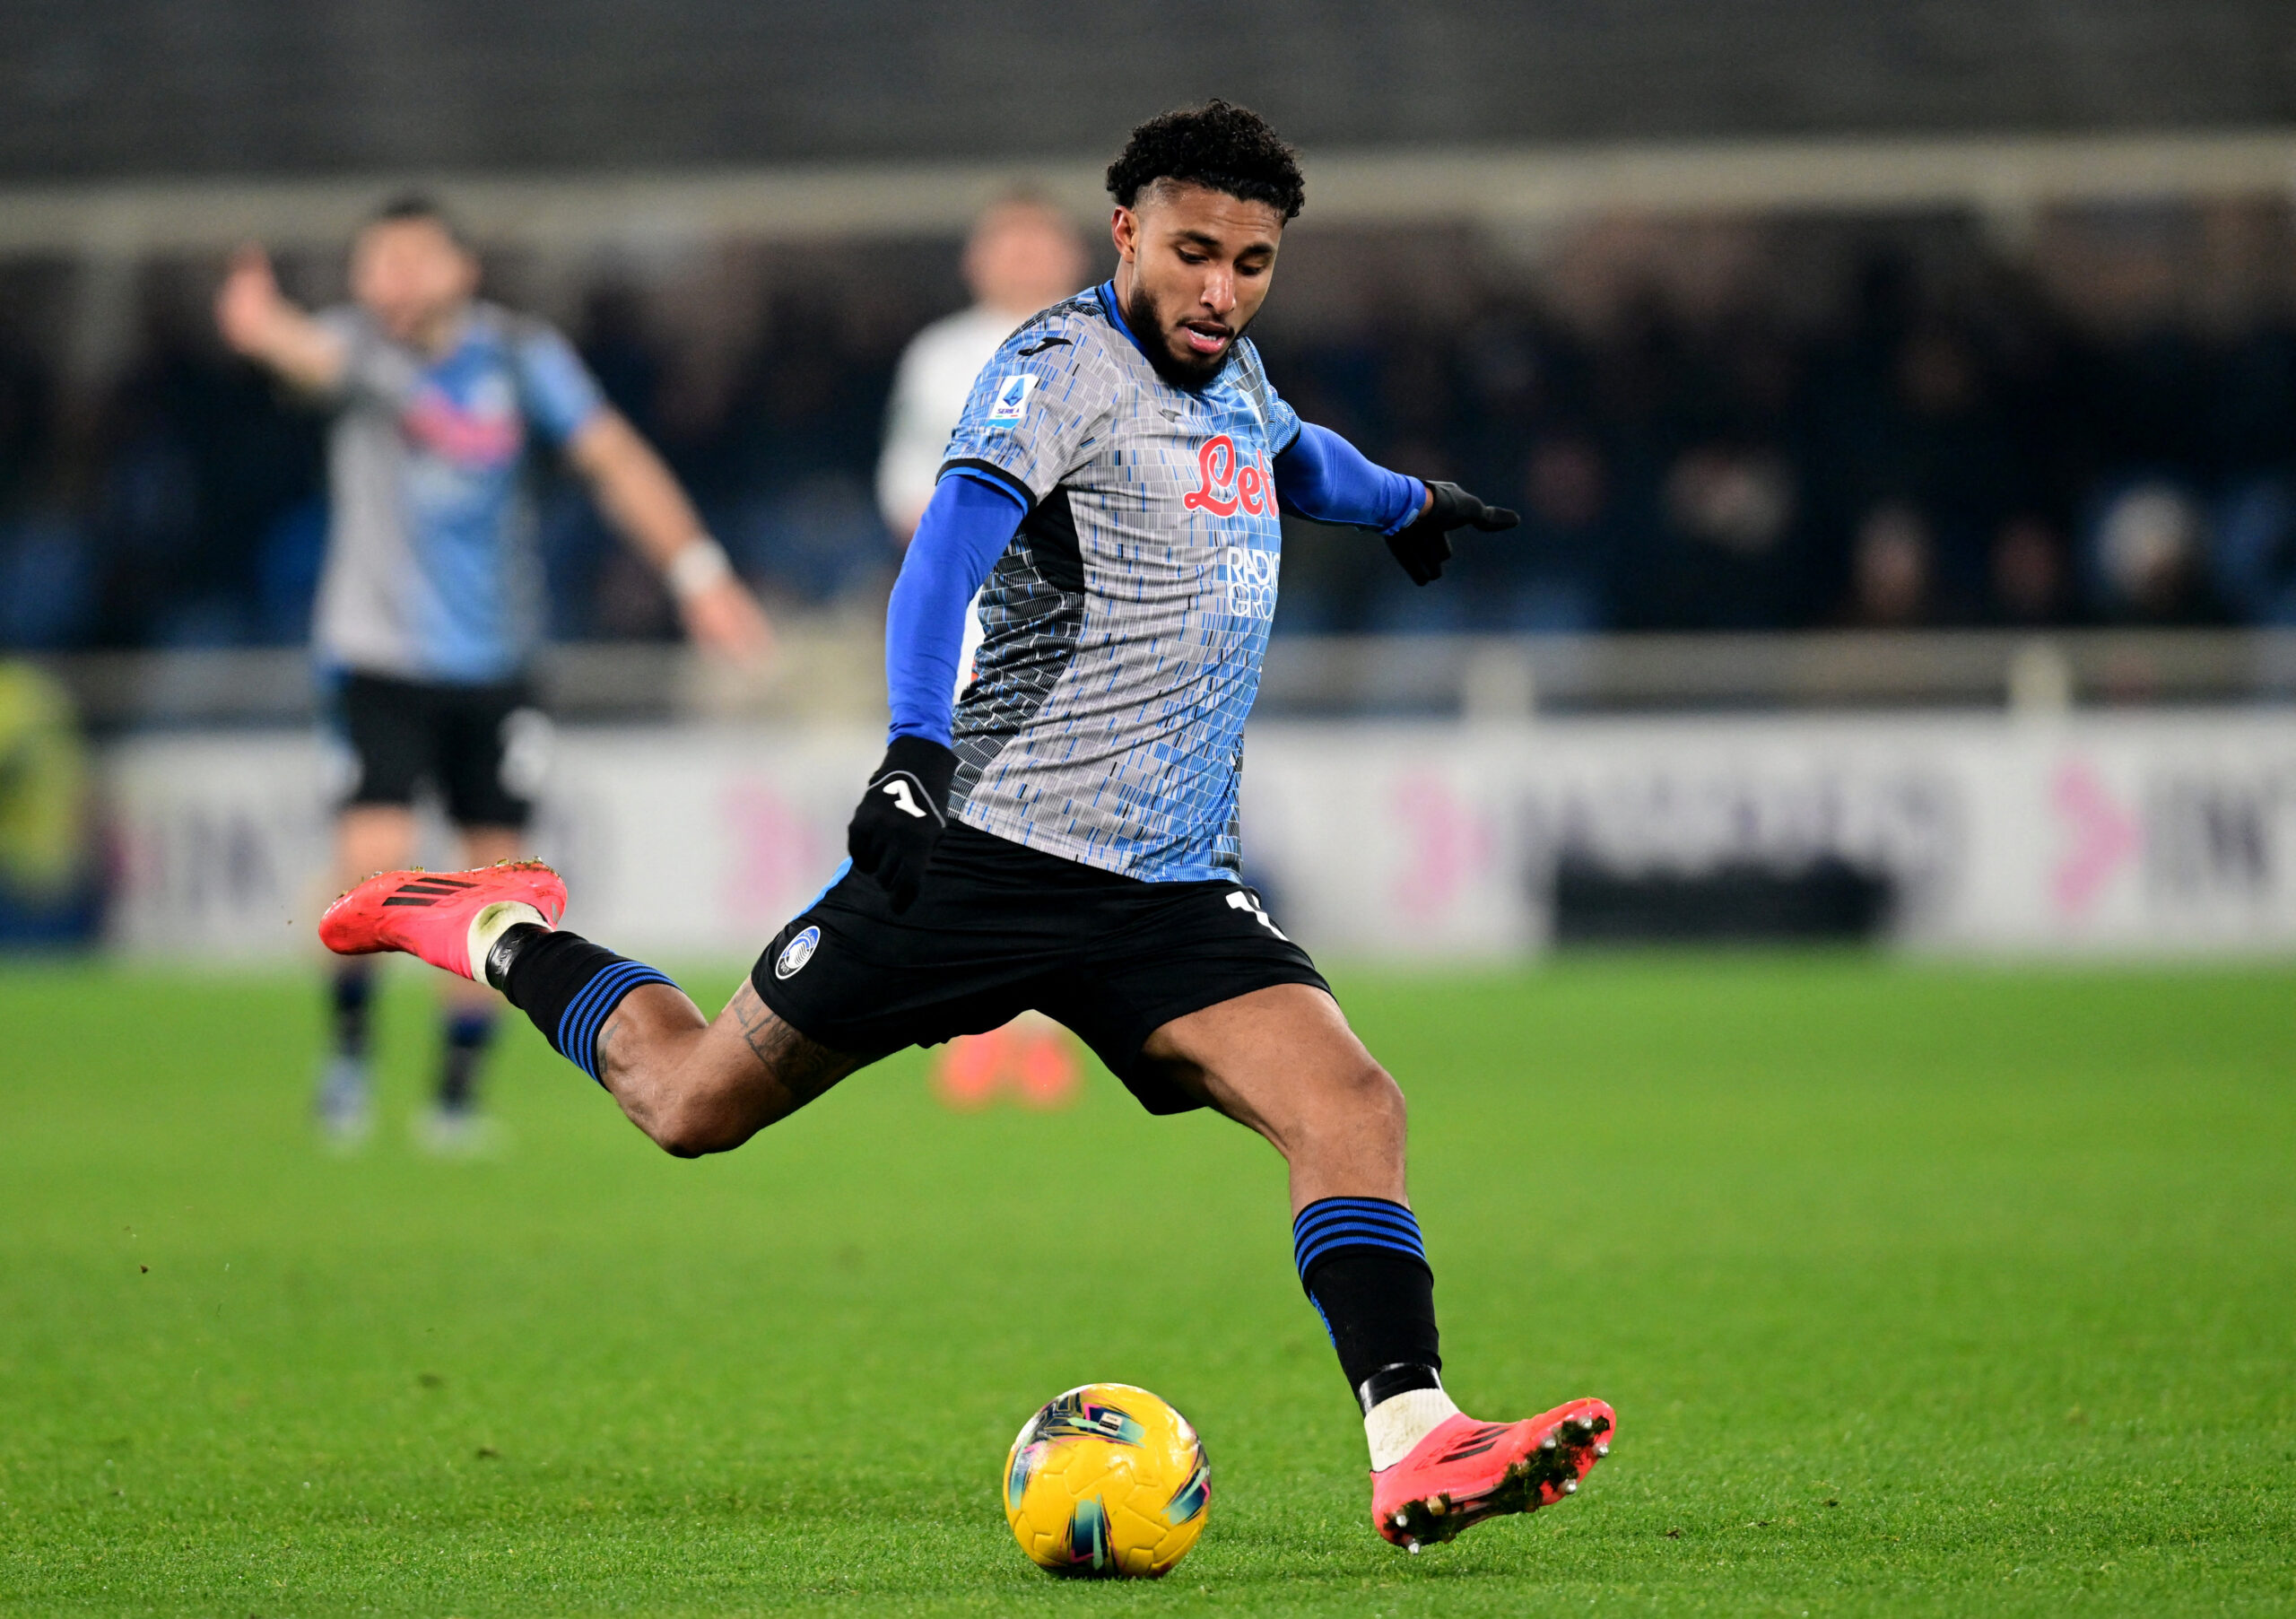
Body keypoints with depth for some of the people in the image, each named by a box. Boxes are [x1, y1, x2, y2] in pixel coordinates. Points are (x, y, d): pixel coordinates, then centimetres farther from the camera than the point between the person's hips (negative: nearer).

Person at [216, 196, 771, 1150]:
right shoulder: (364, 349, -11)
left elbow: (613, 458, -1)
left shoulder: (519, 354, -3)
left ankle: (459, 1090, 16)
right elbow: (313, 354, -35)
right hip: (378, 655, -3)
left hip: (490, 663, 3)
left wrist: (696, 570, -10)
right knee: (374, 857, -17)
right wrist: (264, 328, -60)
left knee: (497, 874, 1)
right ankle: (349, 1046, 9)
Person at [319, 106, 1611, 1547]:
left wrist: (1403, 500, 58)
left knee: (1352, 1106, -18)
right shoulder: (1063, 369, -11)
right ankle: (499, 933, 32)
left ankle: (1414, 1454, -24)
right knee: (692, 1103, 4)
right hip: (991, 852, -6)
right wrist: (919, 750, -41)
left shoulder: (1232, 374, 15)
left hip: (1175, 890, 6)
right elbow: (953, 539, -27)